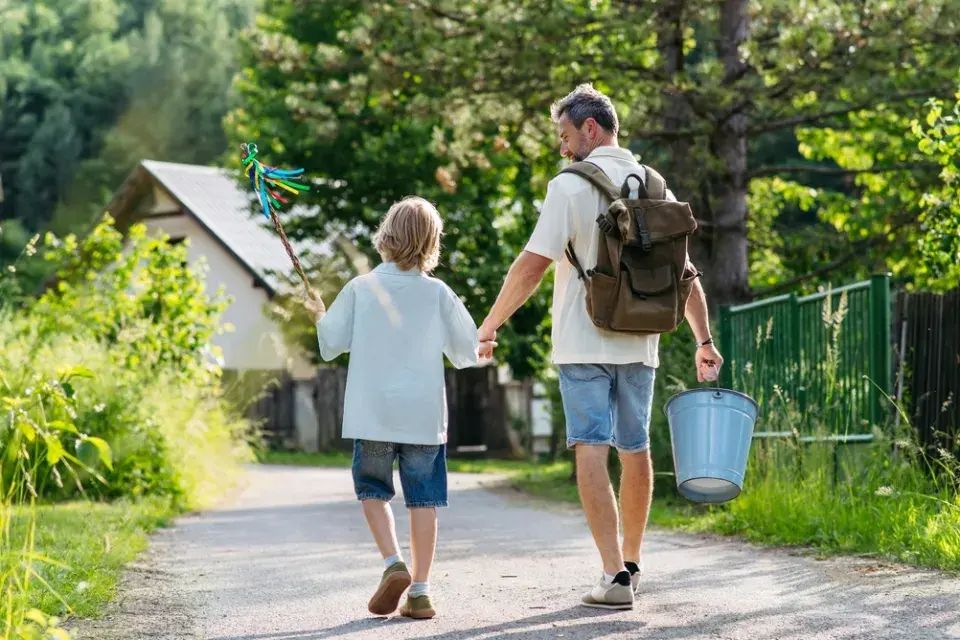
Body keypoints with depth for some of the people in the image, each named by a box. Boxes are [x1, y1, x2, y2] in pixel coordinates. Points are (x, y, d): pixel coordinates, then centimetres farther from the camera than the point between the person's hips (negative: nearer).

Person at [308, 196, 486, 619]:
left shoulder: (360, 289, -3)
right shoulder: (439, 294, -3)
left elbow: (331, 343, 1)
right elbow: (467, 351, 2)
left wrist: (319, 316, 20)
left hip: (372, 414, 0)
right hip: (424, 414, 0)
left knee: (372, 490, 16)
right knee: (423, 499, 6)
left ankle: (393, 563, -4)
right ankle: (419, 590, 3)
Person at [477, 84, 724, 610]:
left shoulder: (570, 187, -8)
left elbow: (532, 265, -14)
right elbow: (685, 273, 10)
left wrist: (489, 325, -5)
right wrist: (703, 340, 16)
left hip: (584, 344, -5)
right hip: (640, 344, 6)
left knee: (591, 451, -6)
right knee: (635, 449, 16)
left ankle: (615, 576, -14)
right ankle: (631, 561, 31)